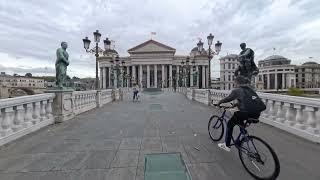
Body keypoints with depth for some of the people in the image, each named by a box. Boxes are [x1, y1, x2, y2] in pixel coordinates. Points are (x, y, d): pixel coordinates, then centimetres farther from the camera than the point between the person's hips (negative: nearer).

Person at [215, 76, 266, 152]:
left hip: (246, 112, -8)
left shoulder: (237, 90, -1)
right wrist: (235, 105, 40)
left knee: (230, 124, 11)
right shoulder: (250, 89, 21)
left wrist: (219, 103, 20)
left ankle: (226, 145, 19)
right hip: (257, 114, 8)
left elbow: (228, 99, 4)